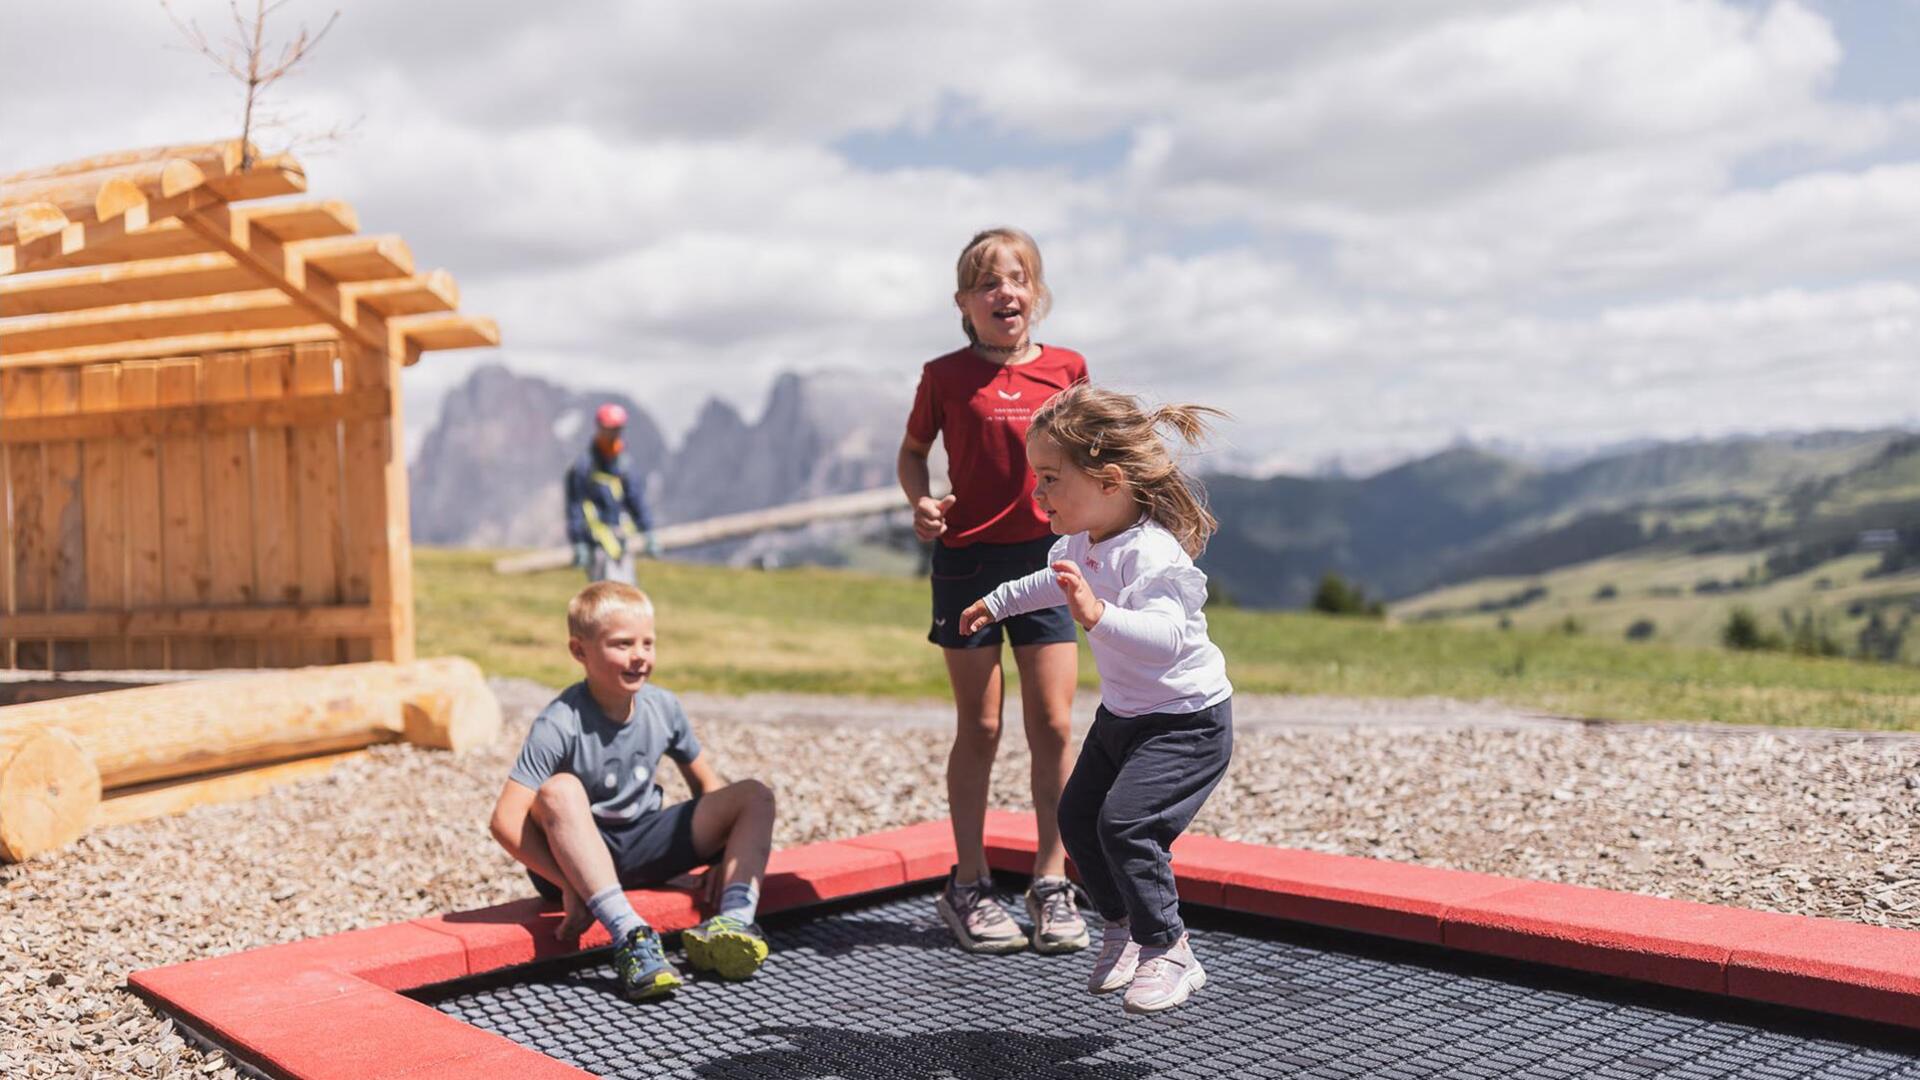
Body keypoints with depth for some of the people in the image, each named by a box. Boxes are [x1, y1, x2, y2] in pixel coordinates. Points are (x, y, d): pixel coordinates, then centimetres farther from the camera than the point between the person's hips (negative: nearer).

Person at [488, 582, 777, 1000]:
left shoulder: (663, 707, -4)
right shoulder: (560, 725, -21)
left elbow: (706, 784, 9)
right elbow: (506, 821, -28)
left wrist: (726, 852, -6)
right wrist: (570, 885, -29)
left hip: (644, 848, 5)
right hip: (578, 855, -5)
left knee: (754, 795, -7)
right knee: (559, 791, -36)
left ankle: (736, 917, -30)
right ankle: (630, 935, -44)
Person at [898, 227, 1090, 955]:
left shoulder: (1066, 368, 4)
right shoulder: (946, 376, -1)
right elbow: (913, 451, 9)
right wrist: (920, 503, -10)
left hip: (1045, 556, 2)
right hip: (967, 558, -2)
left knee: (1053, 725, 1)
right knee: (979, 727, 3)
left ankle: (1052, 883, 14)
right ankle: (969, 887, 15)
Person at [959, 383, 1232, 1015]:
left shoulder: (1151, 556, -32)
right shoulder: (1082, 543, -2)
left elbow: (1166, 637, -48)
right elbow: (1056, 582, 23)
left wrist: (1099, 617, -63)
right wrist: (997, 603, 34)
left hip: (1187, 723, -10)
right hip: (1122, 713, 10)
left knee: (1126, 821, -21)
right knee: (1078, 815, 12)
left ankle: (1168, 952, -5)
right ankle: (1122, 926, 32)